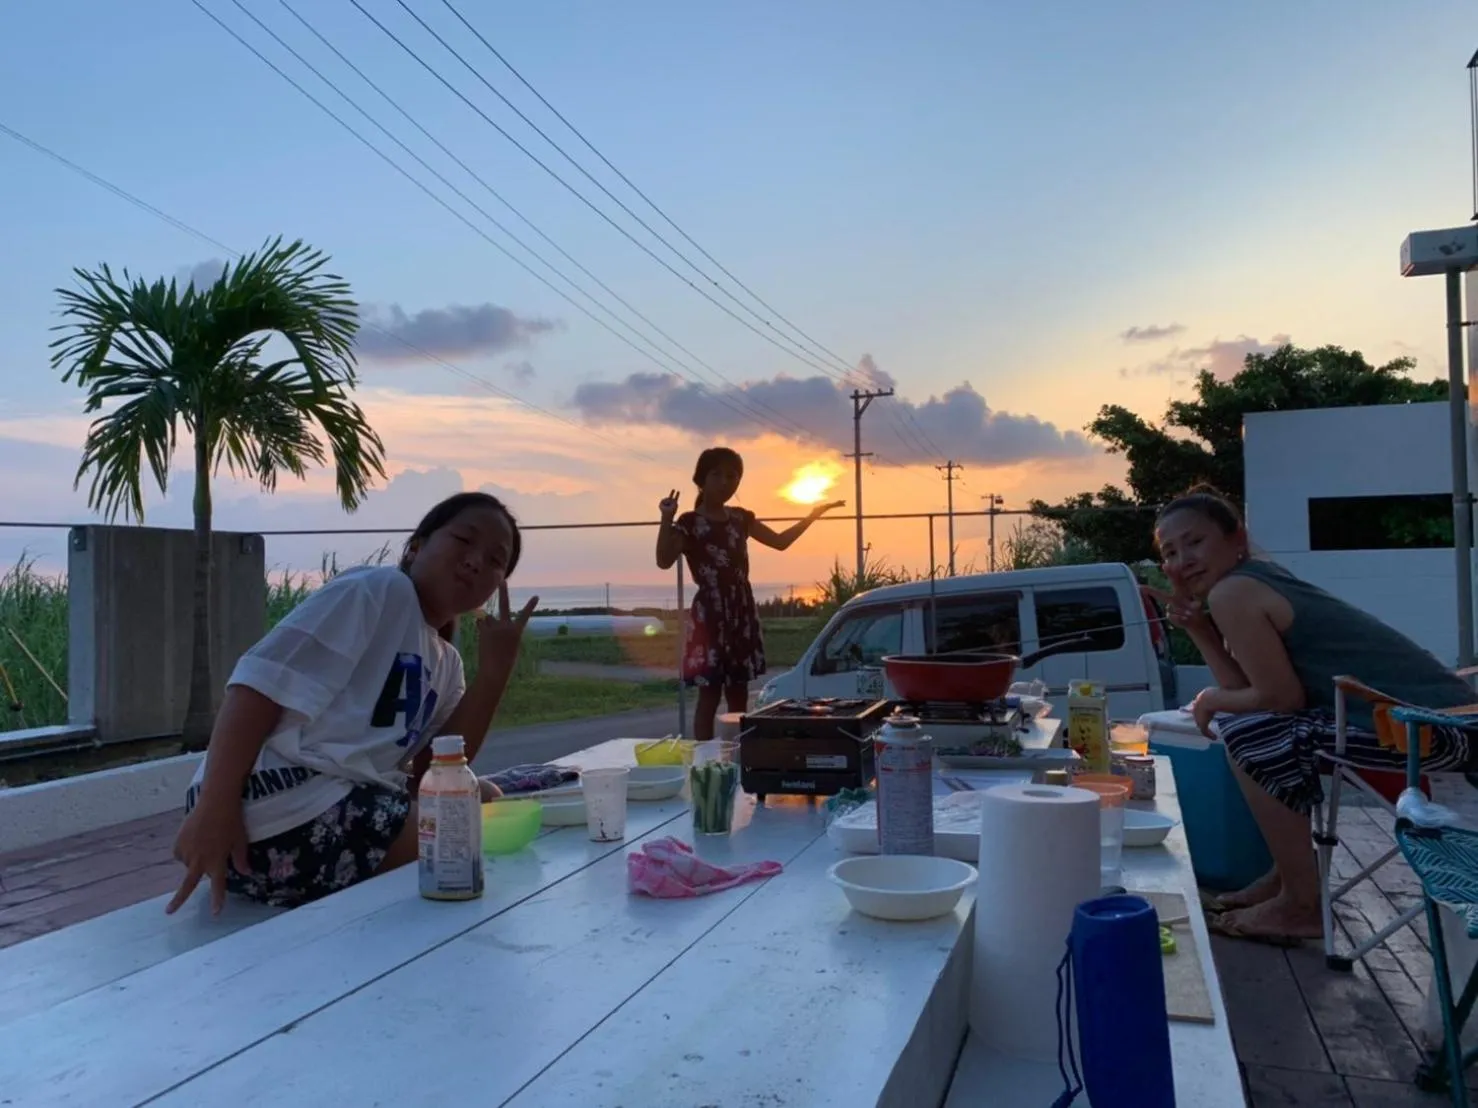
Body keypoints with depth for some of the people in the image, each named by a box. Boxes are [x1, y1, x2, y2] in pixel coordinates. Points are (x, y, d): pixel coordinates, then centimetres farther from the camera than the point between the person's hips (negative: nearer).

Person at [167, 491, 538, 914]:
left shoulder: (446, 663, 20)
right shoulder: (379, 591, -5)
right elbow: (264, 682, -14)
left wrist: (494, 668, 0)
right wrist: (213, 809, -23)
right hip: (282, 807, -9)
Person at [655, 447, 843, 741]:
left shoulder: (741, 518, 13)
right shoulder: (689, 523, -6)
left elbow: (780, 541, 22)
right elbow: (664, 561, -19)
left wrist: (812, 515, 17)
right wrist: (666, 519, -29)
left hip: (742, 612, 6)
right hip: (710, 613, -6)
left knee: (739, 695, 10)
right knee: (710, 694, -6)